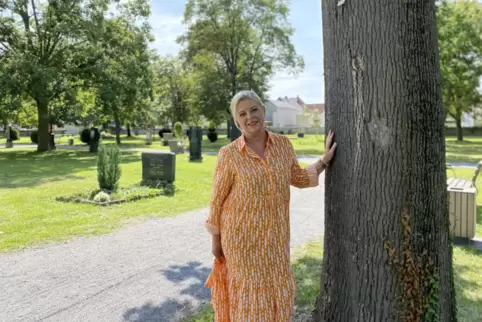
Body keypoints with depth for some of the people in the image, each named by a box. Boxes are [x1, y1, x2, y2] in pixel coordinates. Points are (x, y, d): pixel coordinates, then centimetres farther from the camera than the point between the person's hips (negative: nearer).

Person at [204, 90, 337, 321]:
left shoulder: (283, 144, -2)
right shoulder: (229, 154, -13)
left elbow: (298, 179, 13)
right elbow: (217, 199, -5)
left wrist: (324, 160, 3)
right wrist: (215, 239, 0)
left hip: (275, 233, 4)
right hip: (241, 234, -3)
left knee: (276, 290, 16)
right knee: (249, 290, 9)